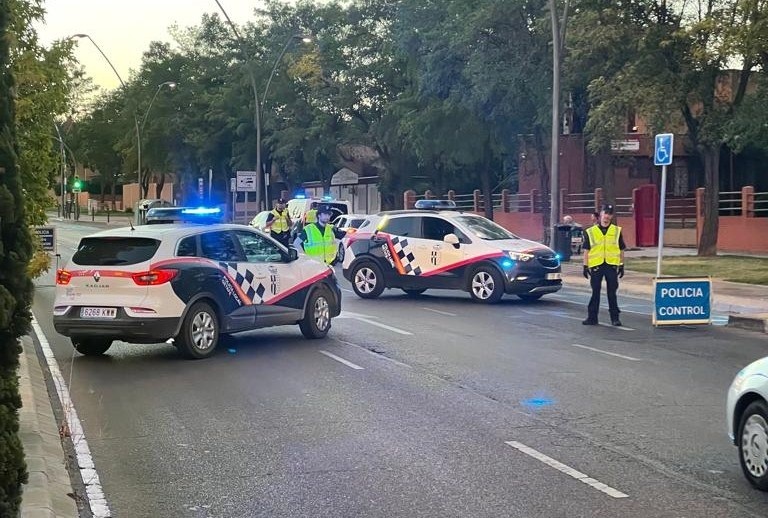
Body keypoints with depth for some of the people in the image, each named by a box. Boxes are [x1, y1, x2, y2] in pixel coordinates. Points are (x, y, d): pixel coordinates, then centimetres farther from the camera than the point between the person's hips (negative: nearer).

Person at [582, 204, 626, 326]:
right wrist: (585, 266, 2)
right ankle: (592, 317, 11)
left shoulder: (617, 231, 7)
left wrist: (621, 266, 8)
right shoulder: (590, 232, 5)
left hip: (612, 266, 0)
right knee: (595, 292, 5)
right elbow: (586, 250, 7)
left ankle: (615, 318, 9)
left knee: (612, 292, 3)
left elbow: (621, 250, 11)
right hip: (596, 266, 0)